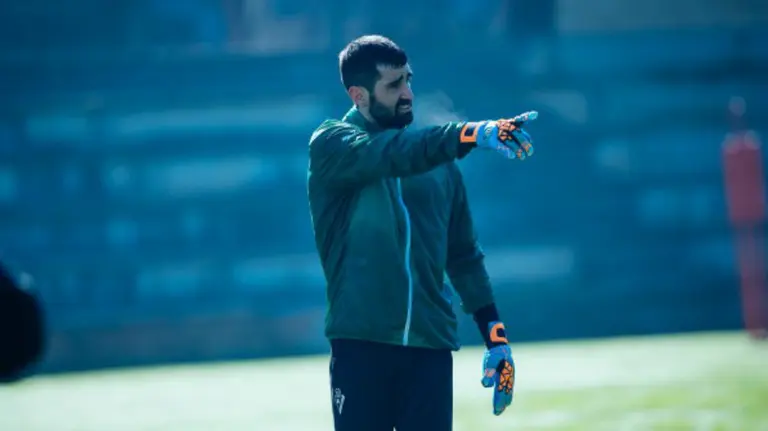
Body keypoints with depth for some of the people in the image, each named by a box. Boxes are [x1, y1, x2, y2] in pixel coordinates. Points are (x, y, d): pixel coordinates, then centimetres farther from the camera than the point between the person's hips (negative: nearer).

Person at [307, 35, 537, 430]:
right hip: (361, 349, -4)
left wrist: (495, 336, 11)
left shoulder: (437, 159, 13)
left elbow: (464, 256, 18)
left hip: (431, 349, 4)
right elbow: (393, 155, -22)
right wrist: (472, 134, -37)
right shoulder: (331, 145, -1)